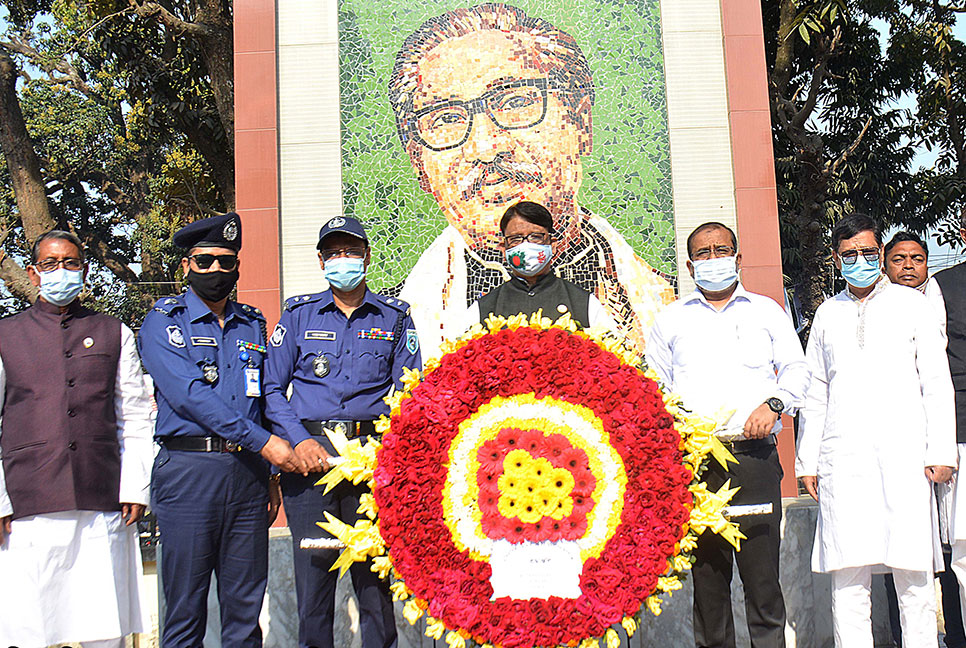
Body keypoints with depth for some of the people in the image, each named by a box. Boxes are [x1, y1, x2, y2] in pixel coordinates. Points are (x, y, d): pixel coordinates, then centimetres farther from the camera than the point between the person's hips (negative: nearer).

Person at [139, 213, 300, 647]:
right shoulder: (163, 322, 1)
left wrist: (270, 475, 13)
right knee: (185, 610, 2)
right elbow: (188, 394, -12)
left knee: (245, 606, 7)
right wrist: (264, 441, -16)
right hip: (188, 470, -4)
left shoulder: (252, 324, 17)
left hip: (248, 471, 4)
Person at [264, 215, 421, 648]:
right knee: (313, 570, 0)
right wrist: (299, 441, -6)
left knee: (374, 573, 1)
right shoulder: (298, 315, 12)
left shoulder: (394, 317, 12)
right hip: (308, 454, 0)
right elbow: (271, 389, 9)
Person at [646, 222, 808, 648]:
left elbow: (796, 369, 13)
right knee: (706, 573, 2)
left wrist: (773, 404, -6)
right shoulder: (670, 320, 17)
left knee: (762, 570, -4)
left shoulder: (766, 312, 16)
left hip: (754, 456, -1)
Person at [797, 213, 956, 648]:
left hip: (904, 455, -2)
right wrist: (807, 460, 11)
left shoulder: (911, 304, 9)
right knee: (848, 577, 0)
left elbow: (937, 383, 7)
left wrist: (940, 451, -2)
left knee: (913, 572, -1)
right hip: (843, 458, 2)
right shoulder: (827, 314, 15)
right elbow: (815, 392, 17)